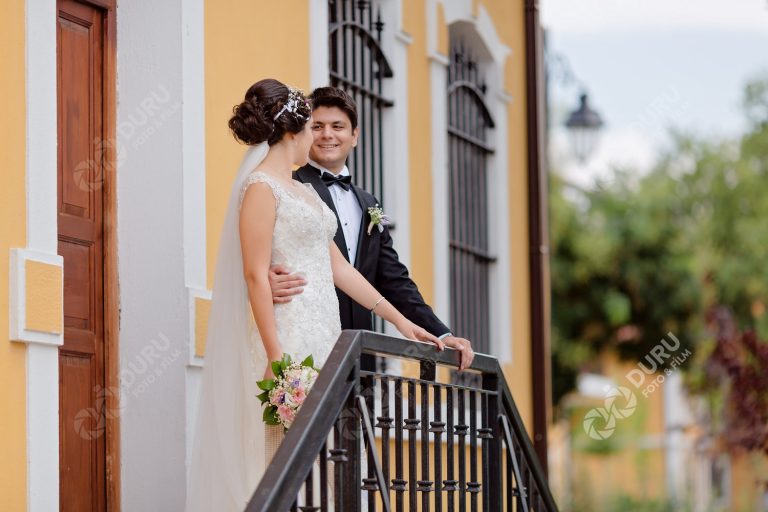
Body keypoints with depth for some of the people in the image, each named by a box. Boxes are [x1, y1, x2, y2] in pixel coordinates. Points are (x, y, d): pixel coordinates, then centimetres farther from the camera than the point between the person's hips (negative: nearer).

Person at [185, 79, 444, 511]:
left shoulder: (303, 192, 18)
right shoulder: (261, 187, -8)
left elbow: (339, 268, 20)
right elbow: (255, 275, -14)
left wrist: (401, 321, 18)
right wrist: (275, 358, -20)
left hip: (323, 338, 9)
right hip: (288, 339, -9)